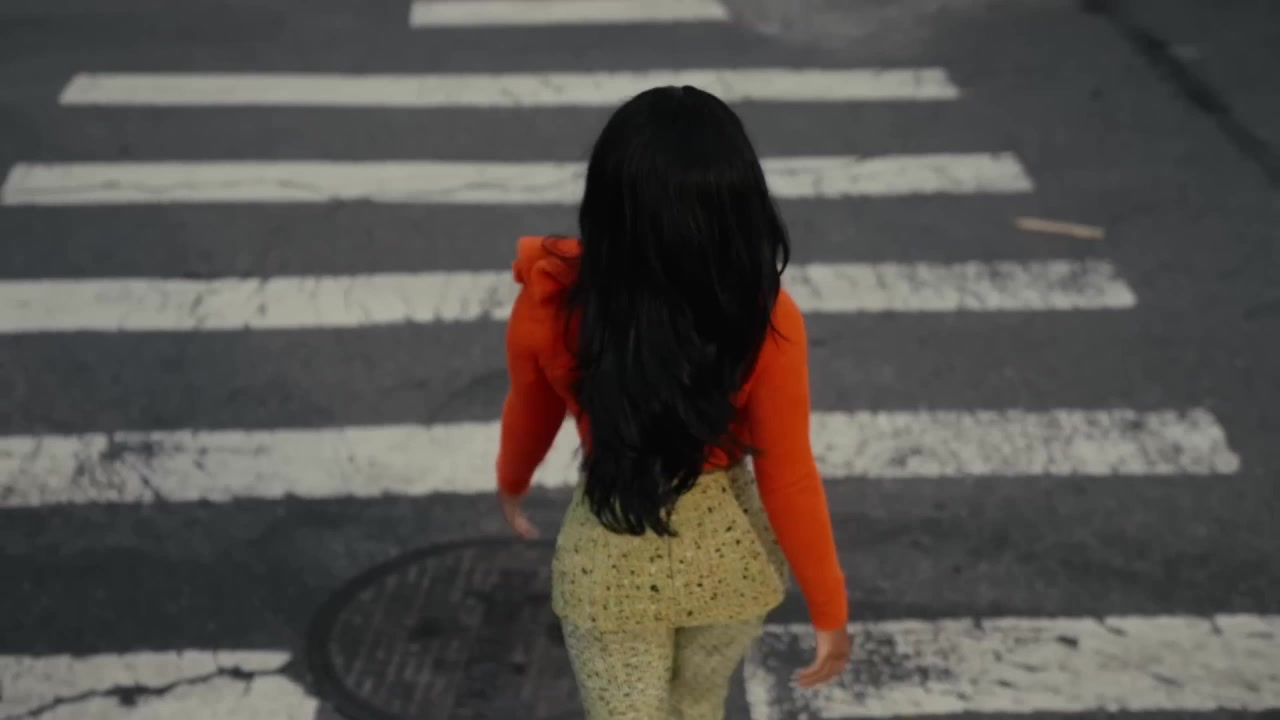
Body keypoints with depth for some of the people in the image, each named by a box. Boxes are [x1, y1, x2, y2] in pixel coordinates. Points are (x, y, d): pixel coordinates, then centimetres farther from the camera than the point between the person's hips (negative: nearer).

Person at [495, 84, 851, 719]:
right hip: (728, 554, 1)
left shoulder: (551, 303, -23)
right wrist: (829, 608, -2)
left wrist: (511, 482, 21)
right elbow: (788, 479, -17)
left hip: (608, 562, -1)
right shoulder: (765, 321, -27)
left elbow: (530, 415, -2)